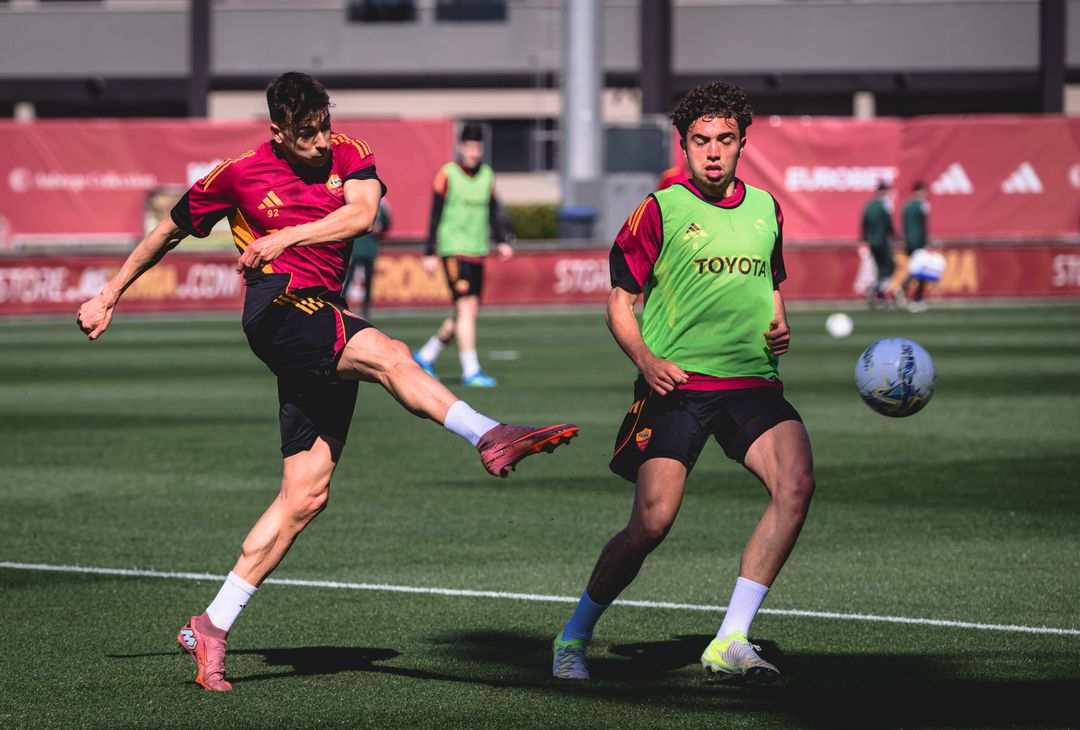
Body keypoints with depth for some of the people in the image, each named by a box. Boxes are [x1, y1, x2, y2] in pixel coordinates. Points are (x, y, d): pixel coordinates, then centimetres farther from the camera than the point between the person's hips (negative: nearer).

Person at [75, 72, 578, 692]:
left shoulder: (349, 155, 9)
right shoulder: (240, 175, 4)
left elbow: (363, 213, -11)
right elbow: (171, 231, 17)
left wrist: (288, 236, -19)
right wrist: (110, 295, 21)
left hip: (324, 324, 4)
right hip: (278, 306, -4)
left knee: (306, 495, 0)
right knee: (388, 355, -32)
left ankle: (212, 627, 3)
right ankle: (490, 437, -49)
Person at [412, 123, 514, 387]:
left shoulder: (487, 175, 11)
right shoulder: (447, 175, -5)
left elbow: (493, 212, 16)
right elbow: (435, 216, -3)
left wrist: (502, 241, 3)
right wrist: (430, 253, -5)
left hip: (477, 252, 6)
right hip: (453, 249, -6)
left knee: (467, 313, 9)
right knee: (467, 307, -14)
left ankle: (425, 355, 26)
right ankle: (470, 371, -13)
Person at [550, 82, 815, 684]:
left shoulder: (765, 208, 14)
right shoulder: (660, 210, 1)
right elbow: (621, 305, 3)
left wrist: (780, 327, 7)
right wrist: (645, 358, -15)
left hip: (752, 381, 4)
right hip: (675, 385, -4)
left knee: (796, 482, -22)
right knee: (653, 521, -16)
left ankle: (730, 641, -14)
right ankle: (575, 636, 9)